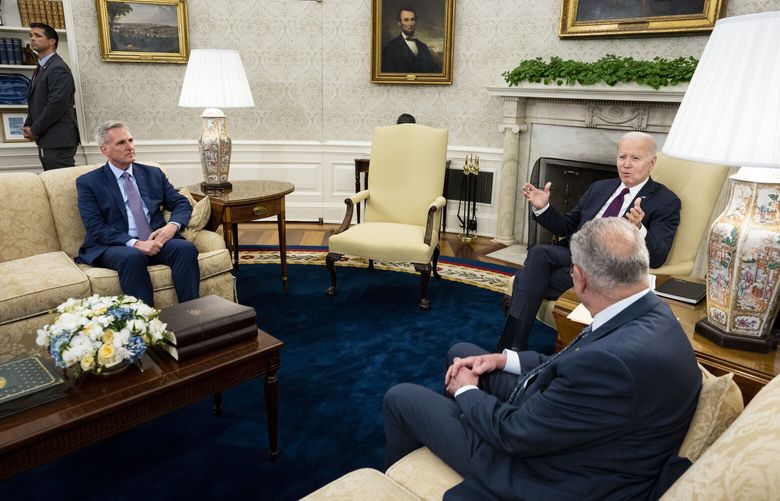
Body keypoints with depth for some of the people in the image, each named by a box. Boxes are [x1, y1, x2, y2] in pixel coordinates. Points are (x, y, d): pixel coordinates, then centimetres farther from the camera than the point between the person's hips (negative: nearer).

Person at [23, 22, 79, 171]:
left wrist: (34, 130, -11)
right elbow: (35, 101, 22)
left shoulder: (58, 68, -11)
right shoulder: (41, 68, 19)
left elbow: (56, 105, -19)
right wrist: (28, 125, 6)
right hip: (46, 140, 9)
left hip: (59, 140, -9)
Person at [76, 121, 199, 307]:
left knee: (186, 248, -27)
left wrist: (172, 225, -9)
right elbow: (96, 229, -5)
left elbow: (182, 204, 15)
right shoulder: (88, 182, 6)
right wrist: (134, 243, -21)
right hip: (115, 246, -3)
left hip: (155, 241, 3)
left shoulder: (153, 174, 18)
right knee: (132, 257, -37)